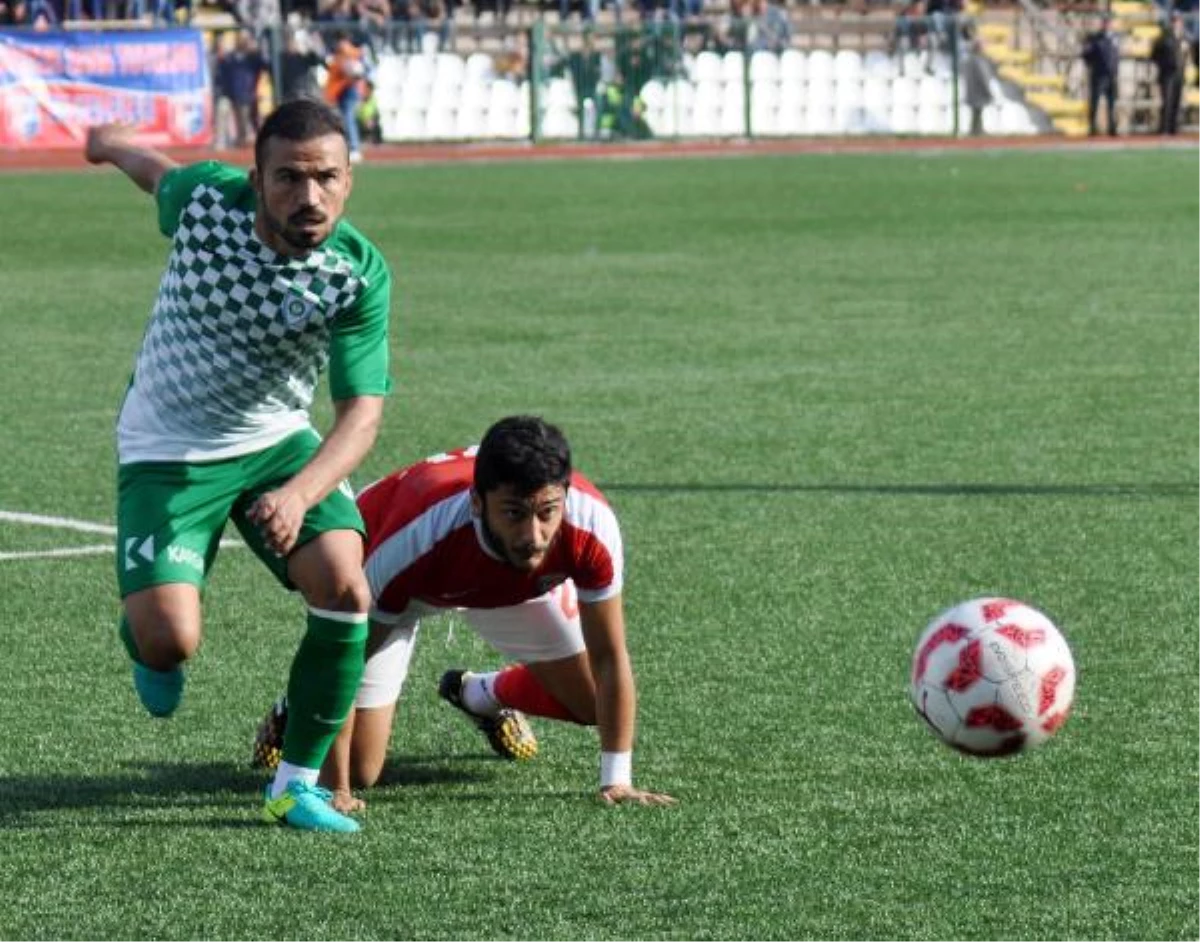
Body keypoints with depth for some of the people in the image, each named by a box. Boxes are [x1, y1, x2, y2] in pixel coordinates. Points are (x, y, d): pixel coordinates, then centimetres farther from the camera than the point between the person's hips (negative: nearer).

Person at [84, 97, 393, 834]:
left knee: (344, 586, -22)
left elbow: (362, 412, -26)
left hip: (279, 443, 1)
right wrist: (112, 142, 29)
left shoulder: (361, 274, -22)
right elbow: (157, 169, 6)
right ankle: (143, 632, 24)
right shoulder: (205, 199, -20)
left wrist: (300, 493, -44)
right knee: (172, 640, -17)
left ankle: (298, 784, -4)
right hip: (167, 452, -1)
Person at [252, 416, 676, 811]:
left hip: (518, 583, 3)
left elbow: (608, 659, -25)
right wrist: (335, 790, -36)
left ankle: (480, 694, 31)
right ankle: (295, 714, 27)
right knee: (359, 770, -9)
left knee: (592, 702, 1)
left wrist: (617, 780, -24)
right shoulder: (417, 539, -47)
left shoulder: (592, 524, -39)